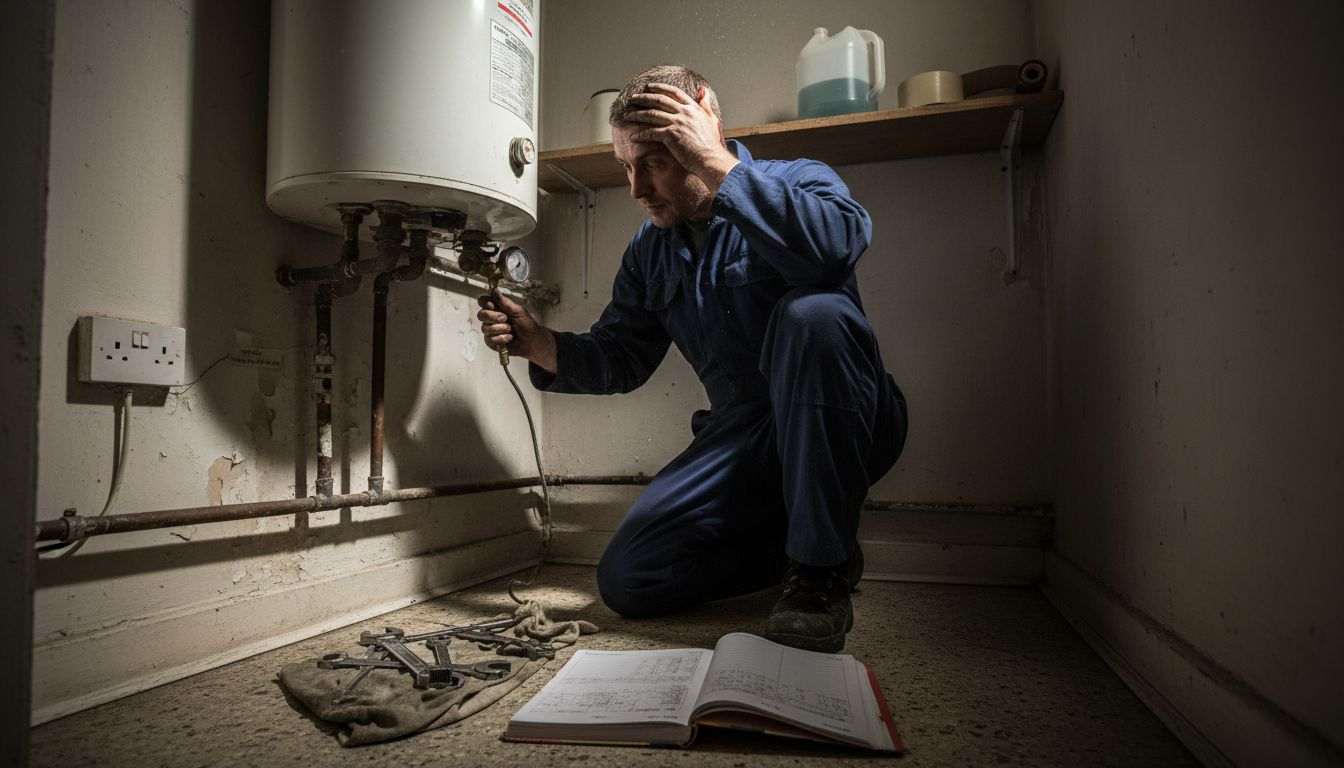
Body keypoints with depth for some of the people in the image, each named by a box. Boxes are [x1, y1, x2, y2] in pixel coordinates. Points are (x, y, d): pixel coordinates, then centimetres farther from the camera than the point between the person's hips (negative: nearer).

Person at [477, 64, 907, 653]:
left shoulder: (797, 182, -7)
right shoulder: (650, 249, 11)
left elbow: (838, 243, -33)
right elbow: (621, 359, 11)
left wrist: (716, 164, -30)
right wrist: (539, 343, -8)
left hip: (839, 426, -4)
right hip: (742, 436, 5)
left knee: (812, 312, -38)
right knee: (627, 580, -8)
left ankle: (822, 566, -22)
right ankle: (806, 539, 8)